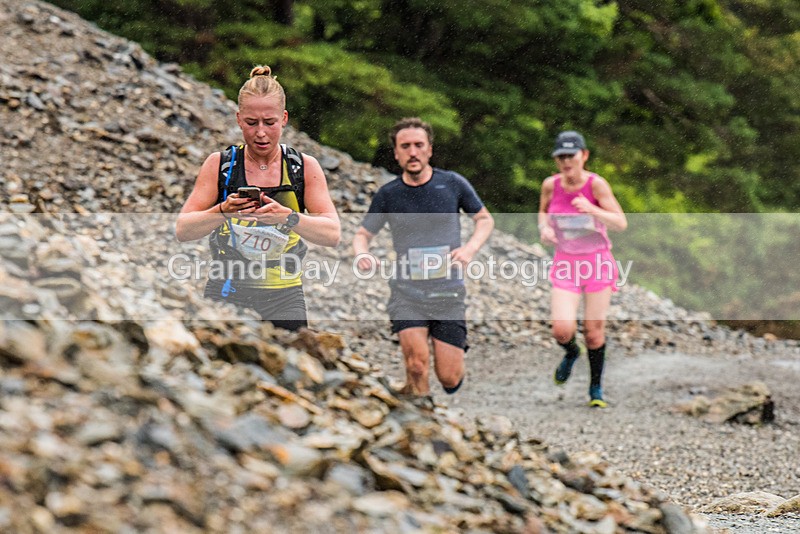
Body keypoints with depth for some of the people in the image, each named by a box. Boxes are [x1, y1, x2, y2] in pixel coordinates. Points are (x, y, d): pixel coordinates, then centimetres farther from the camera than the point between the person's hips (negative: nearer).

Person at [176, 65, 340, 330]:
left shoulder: (305, 167, 4)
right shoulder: (220, 164, 3)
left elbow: (333, 234, -6)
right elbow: (182, 229, -2)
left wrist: (288, 217, -24)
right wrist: (224, 211, -20)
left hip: (284, 301, 0)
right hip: (227, 296, 0)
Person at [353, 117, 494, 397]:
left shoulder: (453, 183, 0)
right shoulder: (388, 195, 1)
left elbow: (485, 219, 12)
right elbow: (362, 234, 10)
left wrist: (470, 248, -8)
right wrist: (361, 254, -15)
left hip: (448, 292, 0)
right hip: (406, 291, 0)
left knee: (449, 379, -1)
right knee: (417, 362, -24)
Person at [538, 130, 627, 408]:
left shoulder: (596, 184, -15)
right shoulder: (551, 185, -6)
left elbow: (621, 223, -18)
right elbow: (543, 211, 15)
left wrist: (592, 209, -34)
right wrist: (544, 227, -7)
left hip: (598, 261, -2)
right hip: (565, 263, 2)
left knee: (594, 330, 1)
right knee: (562, 330, -12)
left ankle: (596, 389, 21)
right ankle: (571, 353, 25)